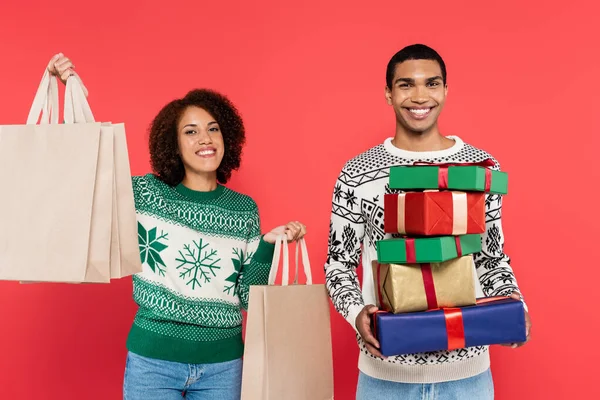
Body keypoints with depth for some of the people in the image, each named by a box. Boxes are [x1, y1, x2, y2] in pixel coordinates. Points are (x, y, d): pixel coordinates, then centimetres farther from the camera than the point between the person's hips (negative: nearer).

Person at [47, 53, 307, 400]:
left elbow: (248, 298, 2)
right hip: (153, 359, -2)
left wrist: (269, 243, -11)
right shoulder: (147, 194, -3)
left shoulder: (245, 210, 2)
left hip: (222, 364, 2)